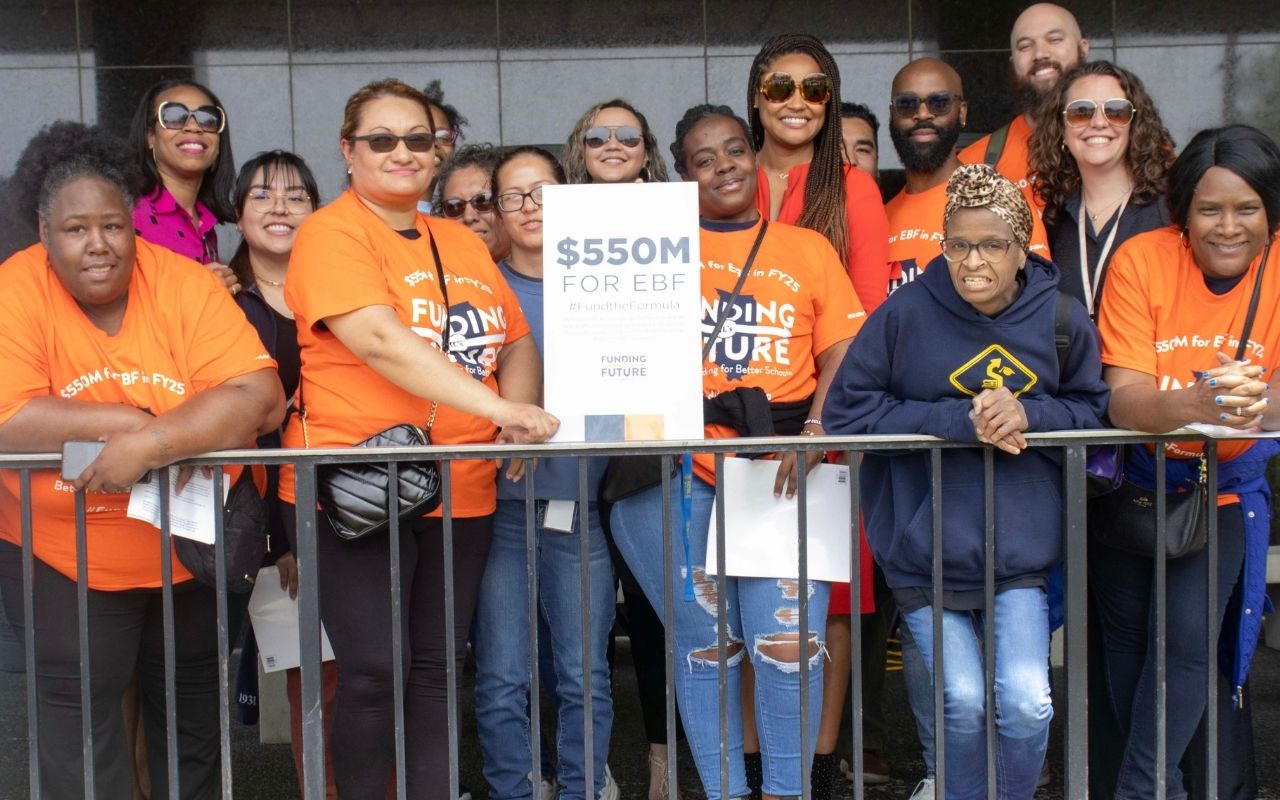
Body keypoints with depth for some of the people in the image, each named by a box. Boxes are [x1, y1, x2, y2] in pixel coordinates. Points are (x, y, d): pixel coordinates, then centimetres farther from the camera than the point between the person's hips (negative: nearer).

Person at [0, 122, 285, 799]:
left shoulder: (185, 285, -13)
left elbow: (260, 399, -22)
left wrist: (150, 444, -34)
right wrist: (139, 421, -25)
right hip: (62, 563, -1)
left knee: (196, 720, 19)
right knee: (80, 725, 3)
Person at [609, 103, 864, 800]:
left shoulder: (809, 249, 16)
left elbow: (842, 357, 7)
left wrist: (814, 434, -9)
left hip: (784, 473, 0)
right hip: (680, 470, 0)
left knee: (790, 642, -9)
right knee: (705, 645, 3)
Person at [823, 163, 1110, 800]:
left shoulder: (1061, 319, -1)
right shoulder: (906, 313, -8)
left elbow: (1093, 409, 7)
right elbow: (845, 410, -9)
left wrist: (1028, 415, -15)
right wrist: (959, 420, -16)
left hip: (1021, 550, 2)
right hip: (924, 550, -1)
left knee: (1027, 703, -7)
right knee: (963, 701, -4)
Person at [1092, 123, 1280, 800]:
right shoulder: (1140, 261, -19)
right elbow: (1123, 399, -26)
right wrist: (1195, 402, -48)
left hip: (1224, 490, 0)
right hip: (1130, 481, 0)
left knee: (1189, 636, -11)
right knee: (1125, 630, 10)